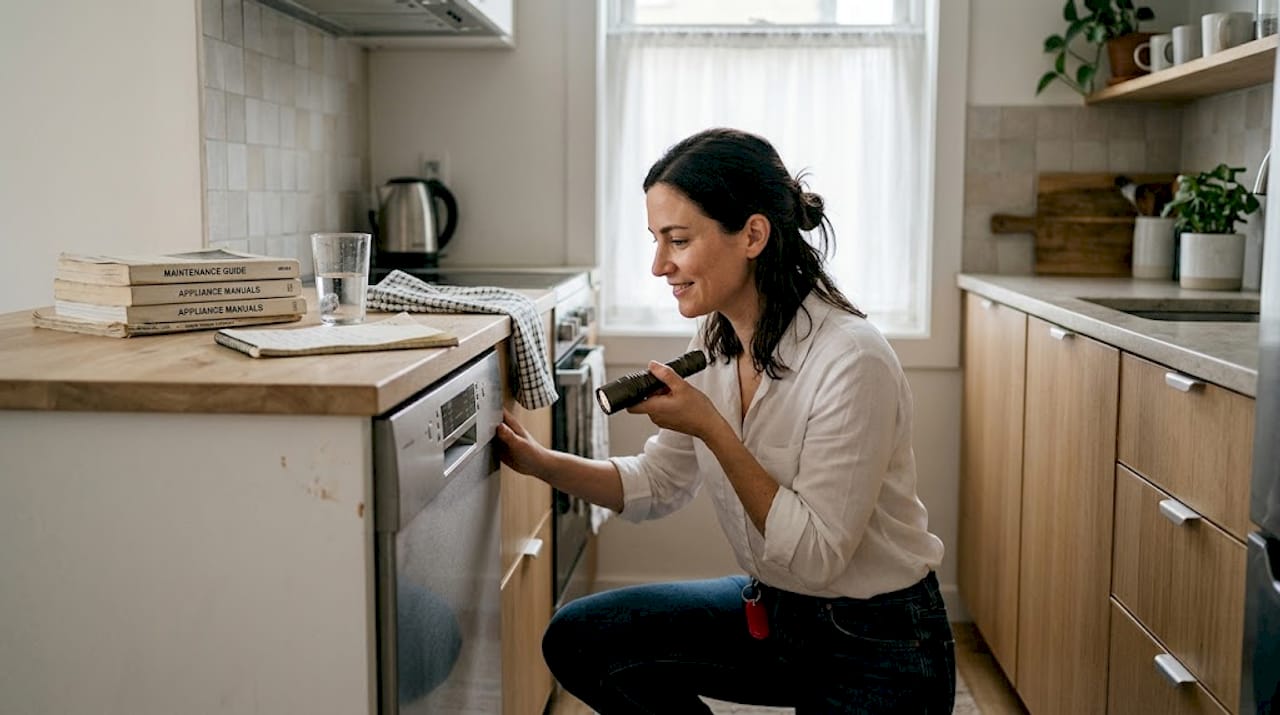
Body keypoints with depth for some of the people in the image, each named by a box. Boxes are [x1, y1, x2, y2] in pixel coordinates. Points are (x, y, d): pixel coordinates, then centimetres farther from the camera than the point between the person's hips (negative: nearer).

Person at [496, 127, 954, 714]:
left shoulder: (851, 360, -27)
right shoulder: (716, 341, -3)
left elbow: (816, 555, -24)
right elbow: (658, 486, 5)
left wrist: (712, 430, -27)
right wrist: (538, 461, -8)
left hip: (878, 650, -7)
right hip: (772, 612, 7)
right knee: (577, 640, -3)